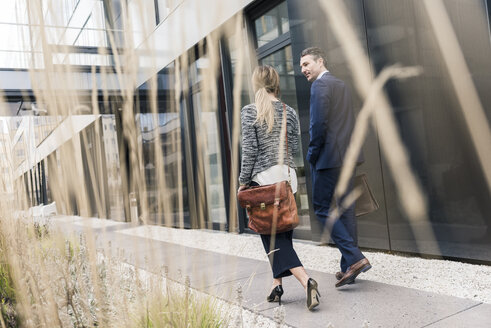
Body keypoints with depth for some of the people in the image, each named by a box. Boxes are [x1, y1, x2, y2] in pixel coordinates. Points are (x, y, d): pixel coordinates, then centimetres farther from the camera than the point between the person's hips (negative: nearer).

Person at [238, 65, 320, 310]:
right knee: (283, 234, 14)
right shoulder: (290, 112, 6)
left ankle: (305, 280, -16)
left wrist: (243, 181, -2)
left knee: (272, 238, 0)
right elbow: (295, 148, 7)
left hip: (263, 179, -4)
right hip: (288, 176, 5)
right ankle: (277, 284, 22)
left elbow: (249, 150, -10)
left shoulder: (249, 112, -6)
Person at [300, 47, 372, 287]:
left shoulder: (320, 85, -8)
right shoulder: (342, 85, 19)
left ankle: (354, 258, -9)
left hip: (330, 157, -9)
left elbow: (319, 124, -17)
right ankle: (349, 268, 16)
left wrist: (312, 155, -7)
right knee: (345, 210, 10)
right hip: (348, 156, 9)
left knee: (322, 208, -2)